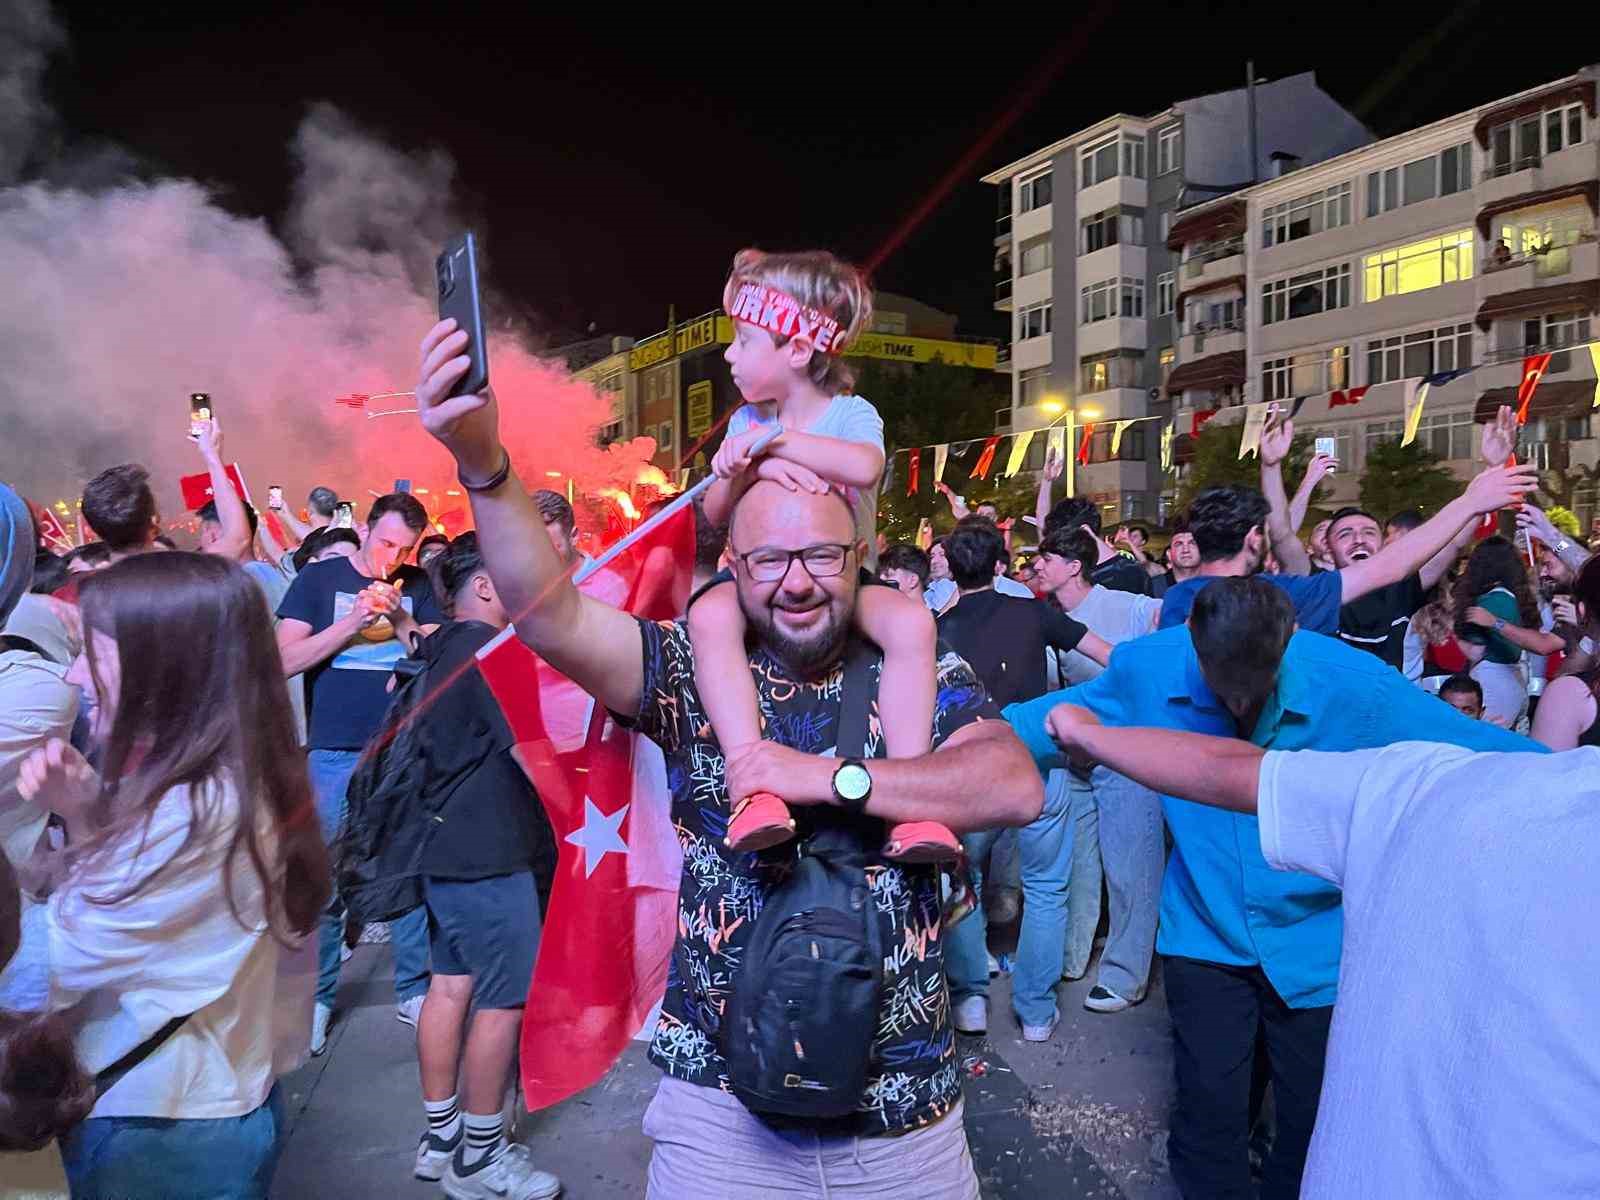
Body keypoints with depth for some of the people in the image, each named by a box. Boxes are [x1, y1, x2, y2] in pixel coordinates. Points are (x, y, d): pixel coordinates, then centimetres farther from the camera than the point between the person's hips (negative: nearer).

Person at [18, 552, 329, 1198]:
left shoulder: (190, 815, -30)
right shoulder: (236, 783, -1)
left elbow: (49, 961, -21)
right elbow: (113, 909, 7)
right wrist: (88, 814, -8)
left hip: (158, 1133, -8)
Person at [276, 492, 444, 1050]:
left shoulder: (417, 585, 7)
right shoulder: (319, 579, 1)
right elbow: (286, 661, -6)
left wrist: (400, 619, -13)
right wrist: (353, 623, -17)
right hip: (336, 753, -2)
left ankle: (414, 990, 19)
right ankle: (316, 997, 20)